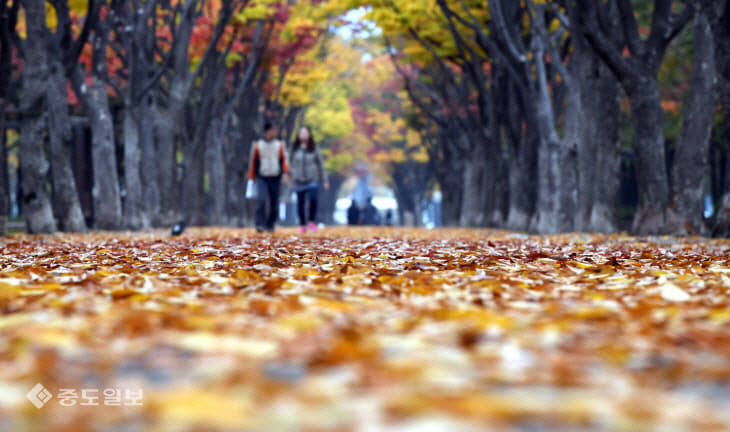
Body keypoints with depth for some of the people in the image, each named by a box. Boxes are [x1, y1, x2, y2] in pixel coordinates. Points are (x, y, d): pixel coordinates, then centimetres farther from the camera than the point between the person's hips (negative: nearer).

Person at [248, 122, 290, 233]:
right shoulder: (257, 146, 3)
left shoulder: (280, 145, 7)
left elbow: (284, 160, 2)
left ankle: (270, 225, 18)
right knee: (261, 200, -20)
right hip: (262, 178, -2)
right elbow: (253, 162, 9)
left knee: (274, 204, 3)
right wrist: (251, 178, 8)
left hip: (275, 178, 2)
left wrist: (285, 173, -15)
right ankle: (260, 225, -17)